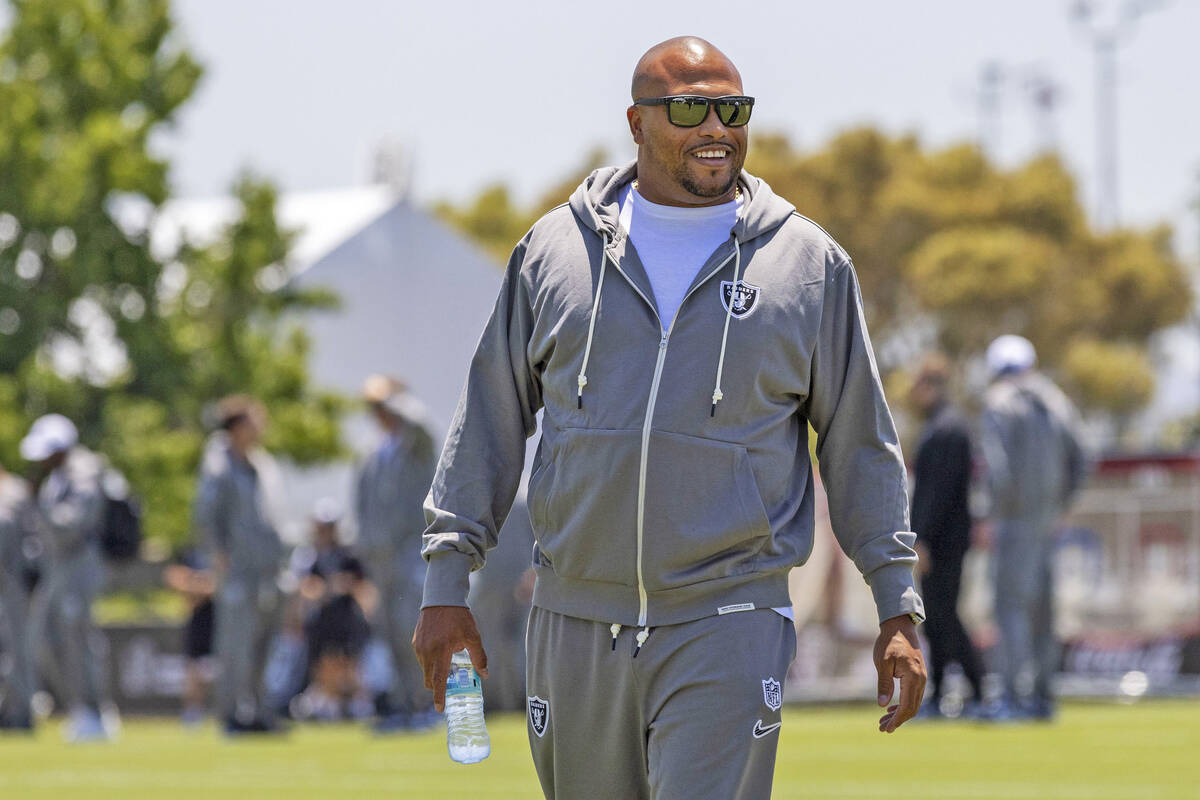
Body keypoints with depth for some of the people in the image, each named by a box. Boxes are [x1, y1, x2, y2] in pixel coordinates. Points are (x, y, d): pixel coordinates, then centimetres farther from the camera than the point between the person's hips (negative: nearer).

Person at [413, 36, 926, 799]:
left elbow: (861, 445, 9)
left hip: (727, 632, -3)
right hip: (575, 625, 3)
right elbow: (491, 422, 12)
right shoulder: (555, 249, 8)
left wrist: (898, 609, 5)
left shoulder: (809, 264, 5)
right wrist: (447, 582, 7)